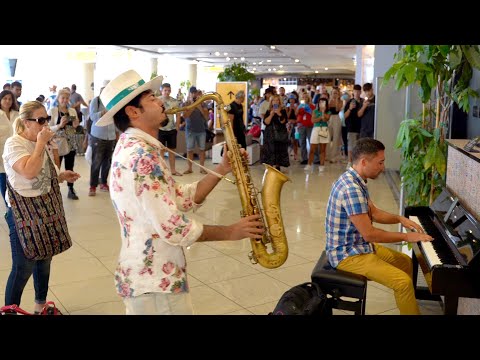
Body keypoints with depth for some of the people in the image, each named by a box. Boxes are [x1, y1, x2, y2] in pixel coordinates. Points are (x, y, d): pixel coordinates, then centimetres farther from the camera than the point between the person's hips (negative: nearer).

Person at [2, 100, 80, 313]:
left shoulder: (42, 144, 9)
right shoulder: (14, 144, -16)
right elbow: (29, 172, -34)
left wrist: (61, 177, 4)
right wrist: (41, 143, -25)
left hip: (45, 210, 8)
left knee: (44, 261, 18)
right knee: (23, 268, -1)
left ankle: (40, 305, 35)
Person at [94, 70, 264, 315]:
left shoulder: (135, 148, 11)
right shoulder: (141, 154, -22)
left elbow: (183, 199, 7)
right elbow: (172, 227, -25)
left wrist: (222, 169, 0)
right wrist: (230, 232, -14)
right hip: (155, 283, -10)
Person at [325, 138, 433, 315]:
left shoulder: (355, 180, 5)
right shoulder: (352, 189, -27)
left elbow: (373, 213, 18)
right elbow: (369, 234, -26)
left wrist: (400, 219, 2)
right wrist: (406, 236, -14)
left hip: (360, 245, 11)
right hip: (347, 254, -10)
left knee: (405, 261, 19)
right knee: (403, 281, -19)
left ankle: (407, 306, 31)